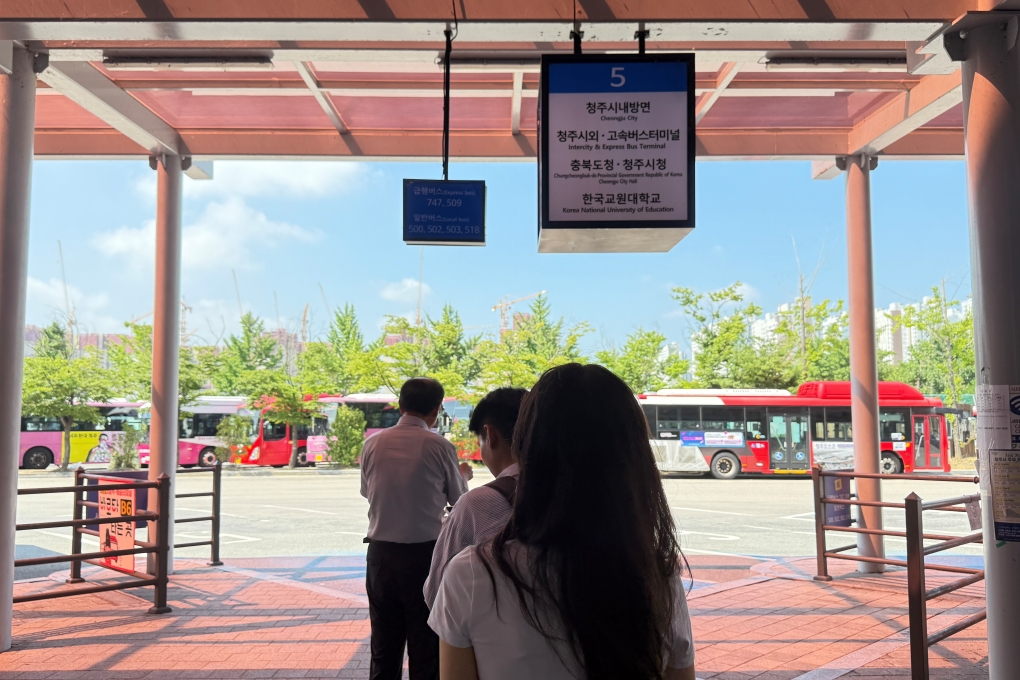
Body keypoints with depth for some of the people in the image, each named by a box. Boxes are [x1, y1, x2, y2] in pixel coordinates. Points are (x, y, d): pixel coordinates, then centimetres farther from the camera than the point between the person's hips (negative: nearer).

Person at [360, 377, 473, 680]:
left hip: (381, 552, 3)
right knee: (426, 644, 9)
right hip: (424, 553, -3)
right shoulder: (439, 447, -11)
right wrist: (463, 475, 24)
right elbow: (458, 498, 3)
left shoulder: (373, 444, -2)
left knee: (384, 644, 15)